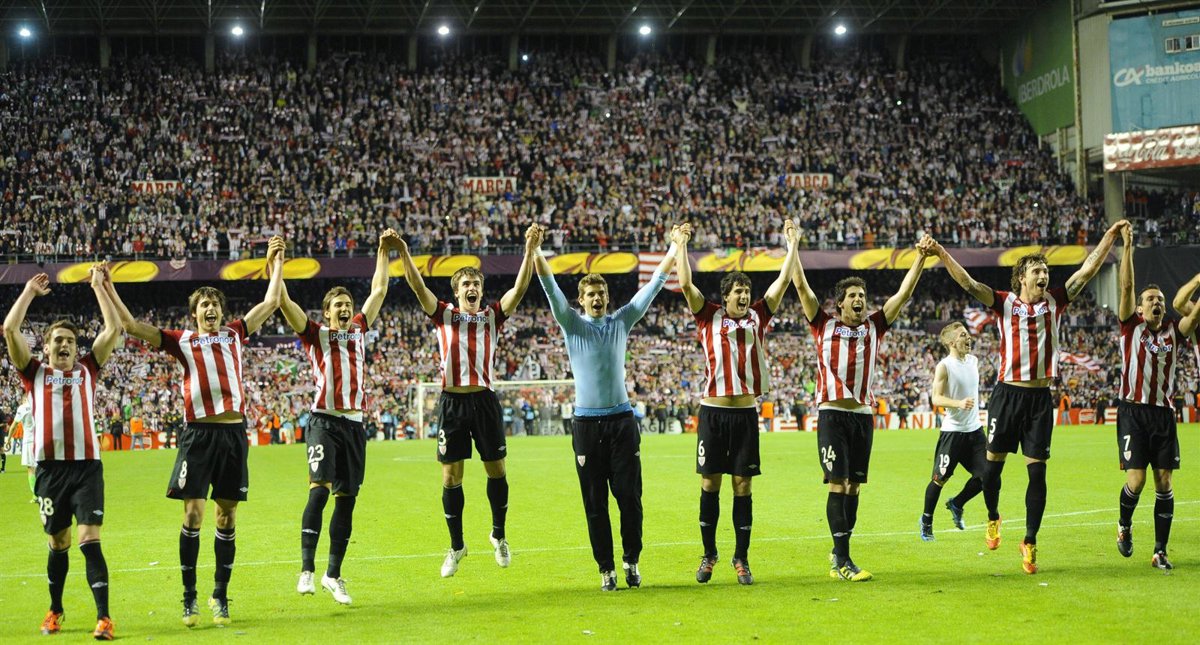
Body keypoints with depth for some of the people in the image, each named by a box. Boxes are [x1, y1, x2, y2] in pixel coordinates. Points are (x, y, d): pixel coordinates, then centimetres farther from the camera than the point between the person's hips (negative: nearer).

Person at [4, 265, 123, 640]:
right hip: (50, 467, 1)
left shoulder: (87, 369, 12)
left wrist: (99, 286, 10)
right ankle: (55, 610, 28)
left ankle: (104, 617, -14)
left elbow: (113, 331, 8)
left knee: (90, 541, -10)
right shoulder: (34, 373, 10)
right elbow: (10, 330, 2)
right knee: (58, 544, 10)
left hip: (87, 466, -1)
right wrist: (30, 291, 9)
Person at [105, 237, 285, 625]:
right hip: (198, 434, -2)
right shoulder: (182, 342, 7)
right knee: (193, 513, -6)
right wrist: (108, 290, 2)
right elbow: (131, 326, 4)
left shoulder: (234, 335, 13)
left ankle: (220, 595, 15)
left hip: (234, 432, 2)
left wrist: (276, 262, 23)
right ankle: (189, 597, 3)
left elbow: (271, 303, 20)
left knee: (227, 516, 6)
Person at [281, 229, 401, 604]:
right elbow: (283, 302, -4)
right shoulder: (315, 334, 4)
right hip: (324, 422, -5)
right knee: (319, 491, -21)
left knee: (346, 500, 5)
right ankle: (307, 569, -20)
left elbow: (378, 291, 24)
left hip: (354, 424, 5)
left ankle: (333, 575, 13)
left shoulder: (359, 330, 16)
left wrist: (384, 252, 26)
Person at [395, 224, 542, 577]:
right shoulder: (444, 315, 6)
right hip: (452, 401, 0)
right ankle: (456, 546, 14)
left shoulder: (492, 316, 7)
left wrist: (530, 250, -18)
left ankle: (498, 534, 25)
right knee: (451, 477, 3)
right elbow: (418, 286, -5)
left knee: (496, 471, 5)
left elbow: (520, 287, -4)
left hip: (484, 400, 1)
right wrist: (403, 253, -20)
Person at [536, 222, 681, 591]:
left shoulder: (622, 321, 8)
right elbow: (550, 288, -7)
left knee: (629, 496, -1)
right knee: (595, 502, 1)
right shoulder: (572, 323, 4)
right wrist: (535, 252, -19)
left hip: (621, 419, 1)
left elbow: (653, 286, 8)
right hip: (586, 422, -1)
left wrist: (675, 247, 4)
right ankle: (606, 569, 7)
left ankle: (631, 561, 13)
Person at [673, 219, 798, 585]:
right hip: (713, 411, -1)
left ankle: (741, 559, 9)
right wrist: (680, 247, -4)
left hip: (746, 412, 1)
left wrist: (792, 245, 5)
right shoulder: (709, 317, 4)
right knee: (709, 483, 3)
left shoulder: (757, 317, 8)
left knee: (742, 485, 3)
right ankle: (709, 555, 14)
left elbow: (783, 281, 6)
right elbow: (686, 285, -5)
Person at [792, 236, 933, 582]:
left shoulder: (873, 326, 13)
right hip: (832, 414, -4)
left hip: (863, 415, 4)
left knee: (854, 486, 8)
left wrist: (920, 259, 7)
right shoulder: (825, 325, 5)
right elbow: (801, 286, 2)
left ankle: (838, 553, 19)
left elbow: (903, 294, 12)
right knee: (838, 484, -9)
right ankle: (842, 561, -10)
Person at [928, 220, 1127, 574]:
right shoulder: (1005, 303, 0)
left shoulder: (1054, 302, 6)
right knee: (992, 464, 4)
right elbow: (969, 283, -11)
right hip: (1008, 393, -2)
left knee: (1037, 472, 1)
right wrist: (942, 254, -22)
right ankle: (993, 518, 32)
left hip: (1040, 397, 2)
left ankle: (1030, 542, 9)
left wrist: (1110, 236, 3)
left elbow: (1088, 269, 6)